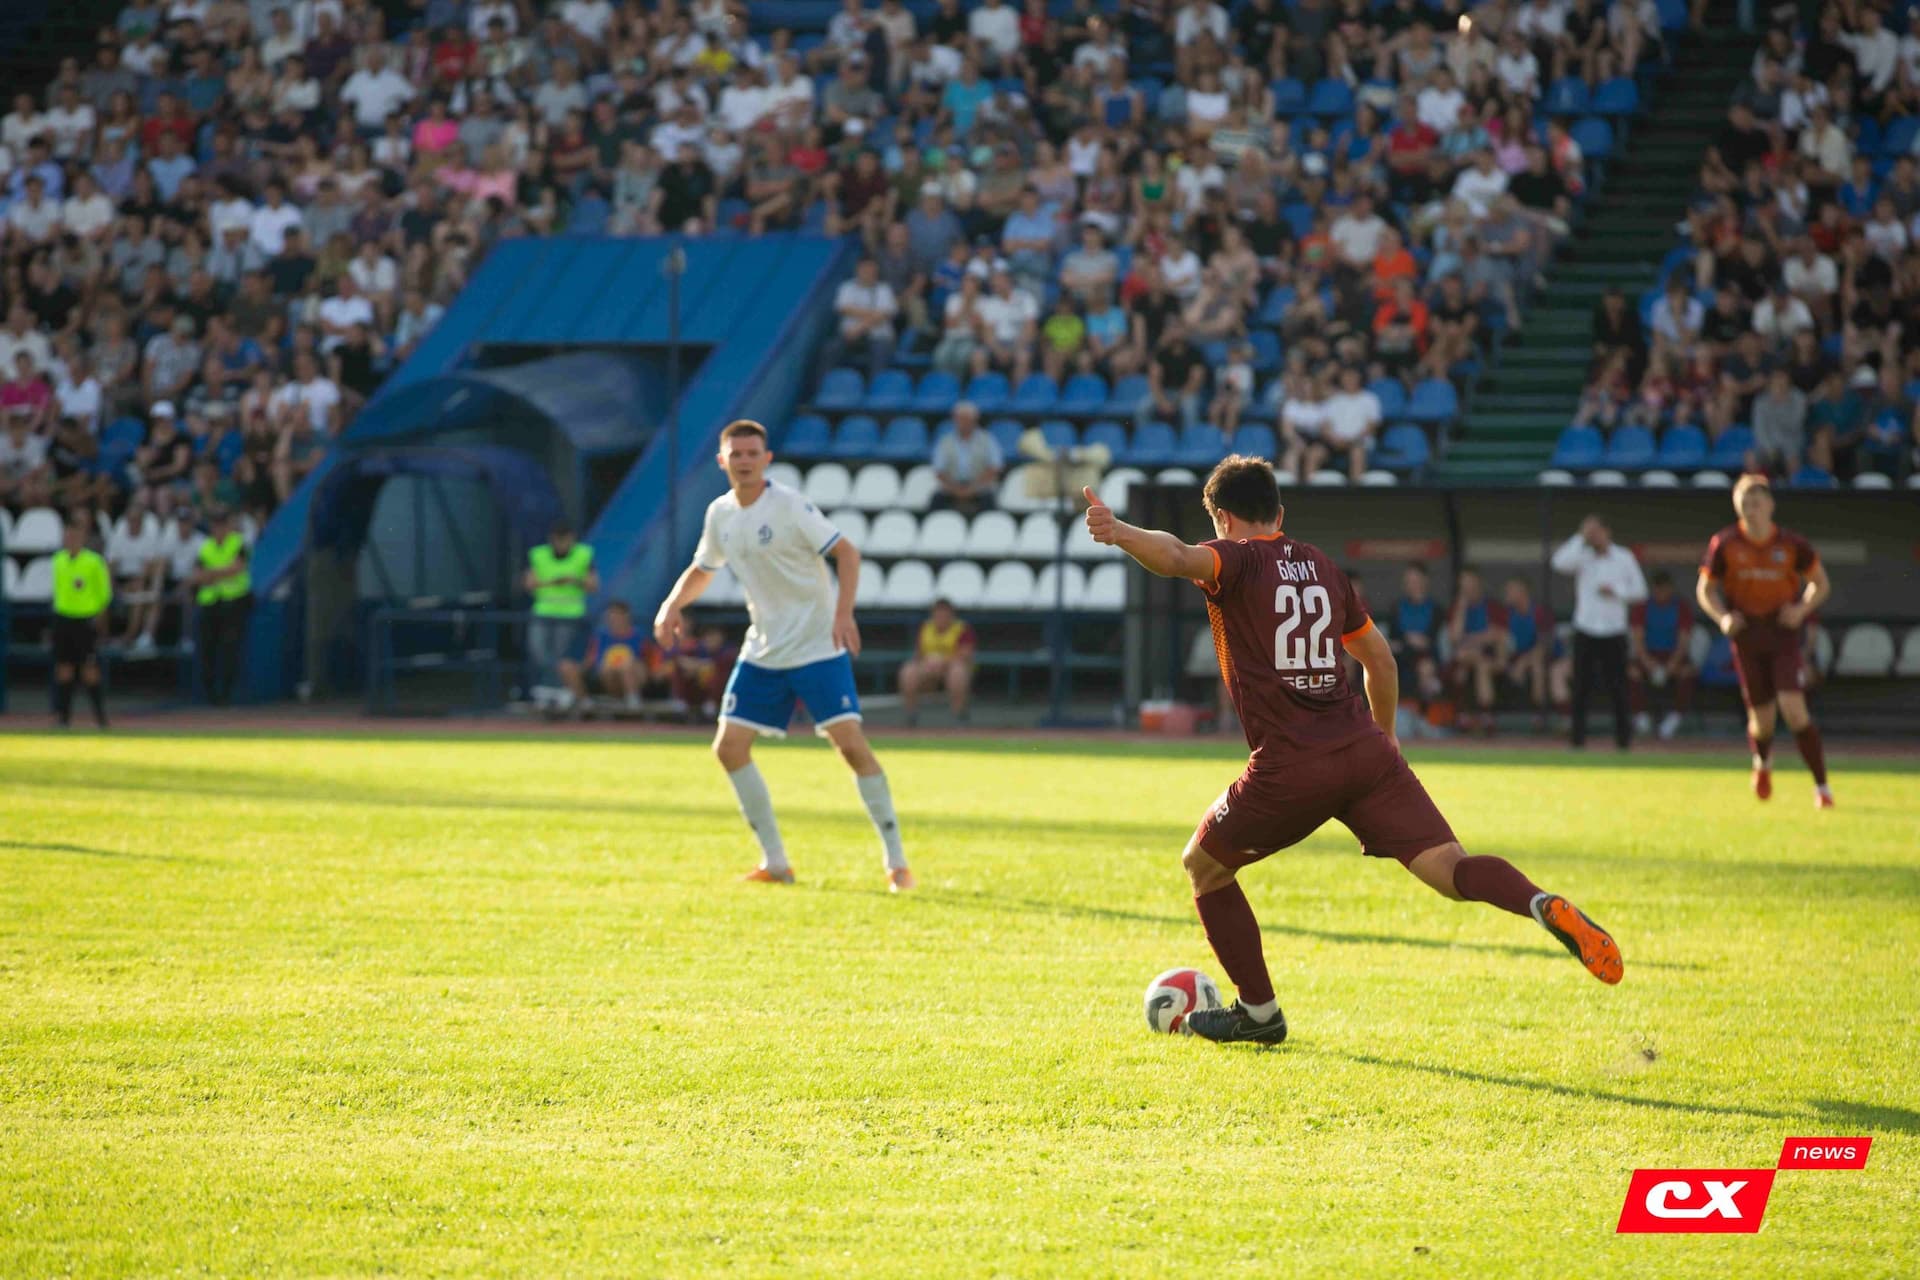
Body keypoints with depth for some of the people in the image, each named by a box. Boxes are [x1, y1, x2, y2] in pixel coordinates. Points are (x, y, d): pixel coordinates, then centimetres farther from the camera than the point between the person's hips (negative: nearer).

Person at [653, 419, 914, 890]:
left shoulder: (789, 506, -13)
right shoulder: (720, 514, 6)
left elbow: (845, 552, -15)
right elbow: (702, 569, 21)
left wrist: (843, 613, -28)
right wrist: (672, 605, 2)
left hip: (817, 647, -6)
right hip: (763, 651, 7)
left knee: (851, 744, -15)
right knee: (729, 747, -1)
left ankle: (896, 862, -8)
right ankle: (775, 863, 9)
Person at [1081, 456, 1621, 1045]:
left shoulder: (1236, 560, 4)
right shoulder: (1321, 565, 22)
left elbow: (1178, 558, -22)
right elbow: (1378, 656, 31)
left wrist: (1119, 533, -36)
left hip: (1289, 769, -5)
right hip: (1365, 750, 5)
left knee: (1204, 866, 19)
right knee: (1448, 866, -7)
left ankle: (1259, 1012, 23)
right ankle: (1544, 905, -37)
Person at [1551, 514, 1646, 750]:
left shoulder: (1624, 558, 6)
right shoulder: (1582, 557, 3)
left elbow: (1640, 591, 8)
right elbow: (1559, 562, -18)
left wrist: (1617, 593, -9)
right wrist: (1581, 537, -15)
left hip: (1614, 631, 0)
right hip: (1585, 631, 0)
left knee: (1617, 686, -2)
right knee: (1581, 687, -3)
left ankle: (1623, 735, 7)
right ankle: (1578, 737, 1)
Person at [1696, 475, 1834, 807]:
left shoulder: (1792, 544, -6)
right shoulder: (1724, 545, -5)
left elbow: (1821, 583, 7)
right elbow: (1705, 590, 5)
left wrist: (1802, 609, -12)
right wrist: (1722, 617, -14)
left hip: (1784, 633, -1)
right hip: (1747, 637, 1)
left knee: (1793, 709, -18)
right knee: (1761, 717, 6)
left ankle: (1822, 785, -9)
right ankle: (1763, 762, 44)